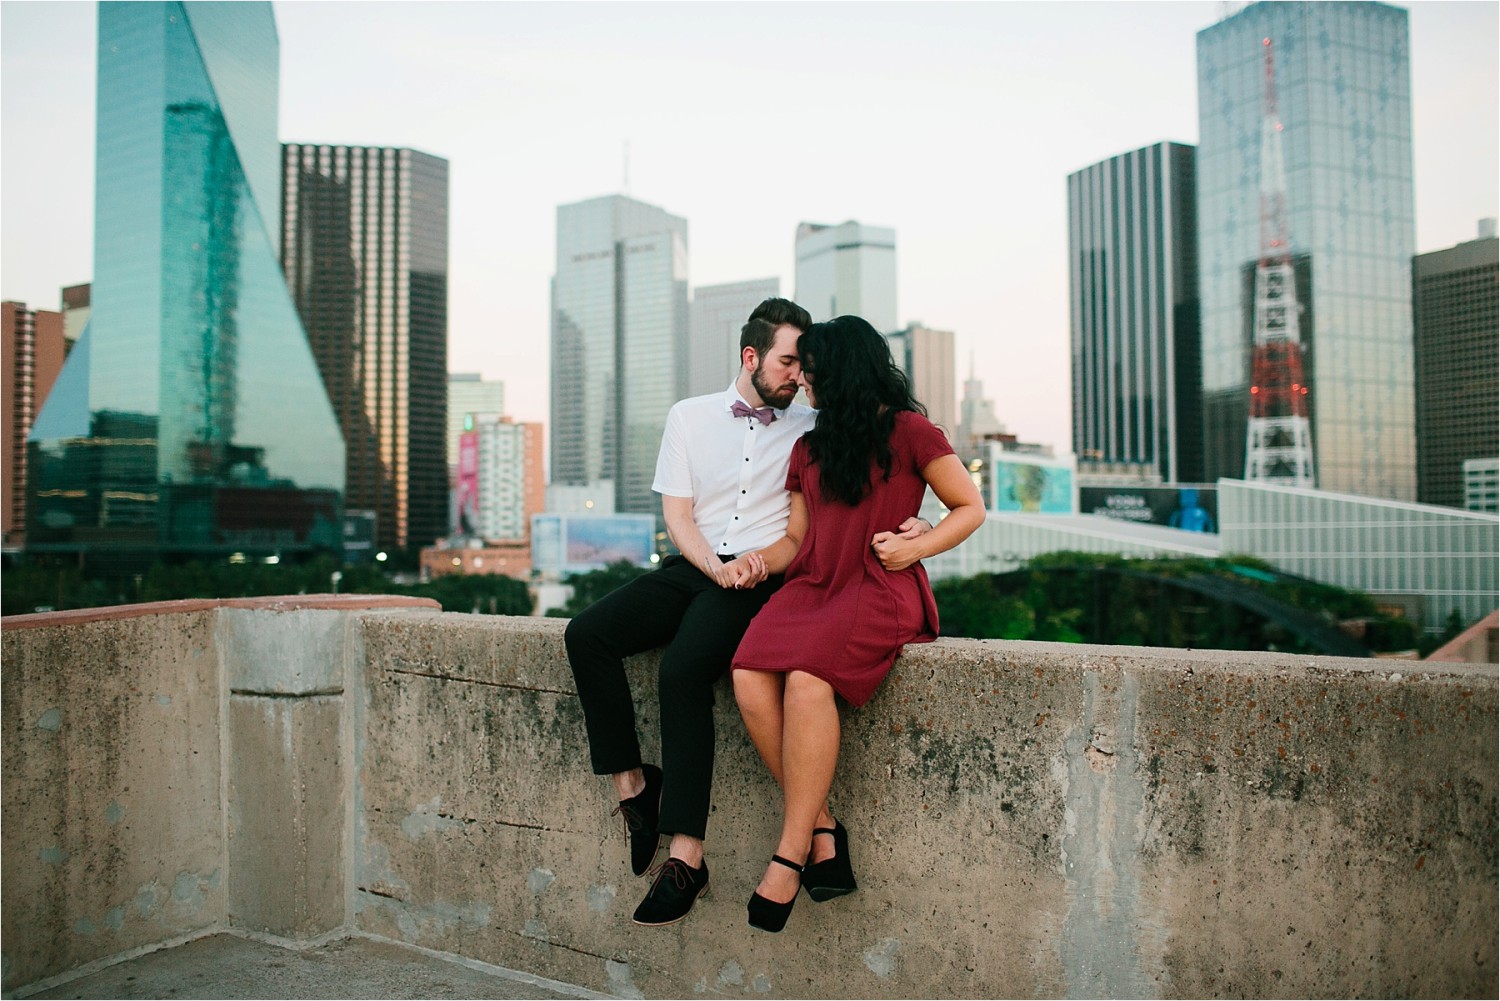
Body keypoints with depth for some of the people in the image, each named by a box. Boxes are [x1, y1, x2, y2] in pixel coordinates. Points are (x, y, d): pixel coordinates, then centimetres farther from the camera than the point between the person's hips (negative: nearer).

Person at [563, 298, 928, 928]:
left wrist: (904, 524, -14)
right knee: (586, 634, -19)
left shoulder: (810, 431, 10)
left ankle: (686, 858, -26)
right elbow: (677, 515, 7)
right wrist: (717, 567, -11)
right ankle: (632, 783, -10)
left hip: (762, 578, -3)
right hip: (692, 566, 4)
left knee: (683, 672, -29)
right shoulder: (690, 417, 13)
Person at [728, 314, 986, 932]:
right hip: (814, 584, 6)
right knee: (749, 677, -25)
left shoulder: (908, 431, 5)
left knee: (806, 677, -34)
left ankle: (790, 858, -25)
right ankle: (823, 834, -18)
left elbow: (971, 508, 7)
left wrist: (914, 547, -9)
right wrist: (759, 560, 2)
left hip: (881, 588, -6)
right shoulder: (809, 448, 25)